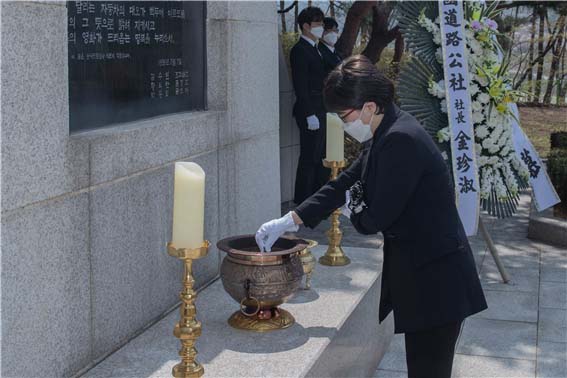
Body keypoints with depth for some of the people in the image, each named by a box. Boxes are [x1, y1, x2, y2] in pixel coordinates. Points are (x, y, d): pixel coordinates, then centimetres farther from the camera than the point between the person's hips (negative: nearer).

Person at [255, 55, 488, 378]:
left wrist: (353, 207, 3)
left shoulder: (401, 140, -23)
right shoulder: (386, 135, 8)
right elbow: (346, 182, 14)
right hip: (416, 270, 10)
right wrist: (289, 221, 11)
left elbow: (375, 218, -21)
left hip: (435, 280, -10)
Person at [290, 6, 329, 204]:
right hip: (310, 113, -9)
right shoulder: (299, 51, -12)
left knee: (322, 158, 13)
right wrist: (310, 115, -21)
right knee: (309, 158, -4)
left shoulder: (315, 49, 17)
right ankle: (303, 201, 3)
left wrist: (327, 111, 17)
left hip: (321, 112, 9)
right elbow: (300, 86, -17)